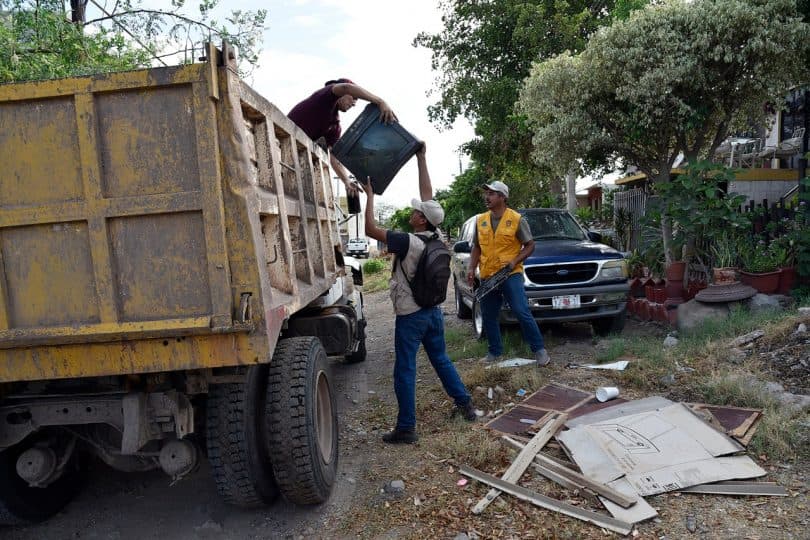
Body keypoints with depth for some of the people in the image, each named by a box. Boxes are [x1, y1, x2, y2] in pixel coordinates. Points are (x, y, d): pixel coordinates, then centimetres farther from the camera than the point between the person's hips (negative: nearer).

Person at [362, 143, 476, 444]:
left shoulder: (409, 243, -21)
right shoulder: (436, 237, -1)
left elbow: (371, 230, -21)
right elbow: (428, 193, 6)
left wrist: (370, 195, -11)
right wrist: (421, 157, 10)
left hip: (410, 315, -7)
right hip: (433, 311, 7)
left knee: (405, 371, 1)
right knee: (441, 360, 22)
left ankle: (406, 428, 7)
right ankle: (465, 404, 29)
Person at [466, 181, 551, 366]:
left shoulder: (517, 219, -5)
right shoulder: (480, 220, 8)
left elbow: (530, 245, -1)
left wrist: (515, 261, -15)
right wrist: (472, 268, 4)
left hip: (511, 275, -5)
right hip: (487, 277, 5)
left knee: (522, 313, -9)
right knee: (488, 317, 11)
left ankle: (539, 349, 6)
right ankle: (495, 352, 26)